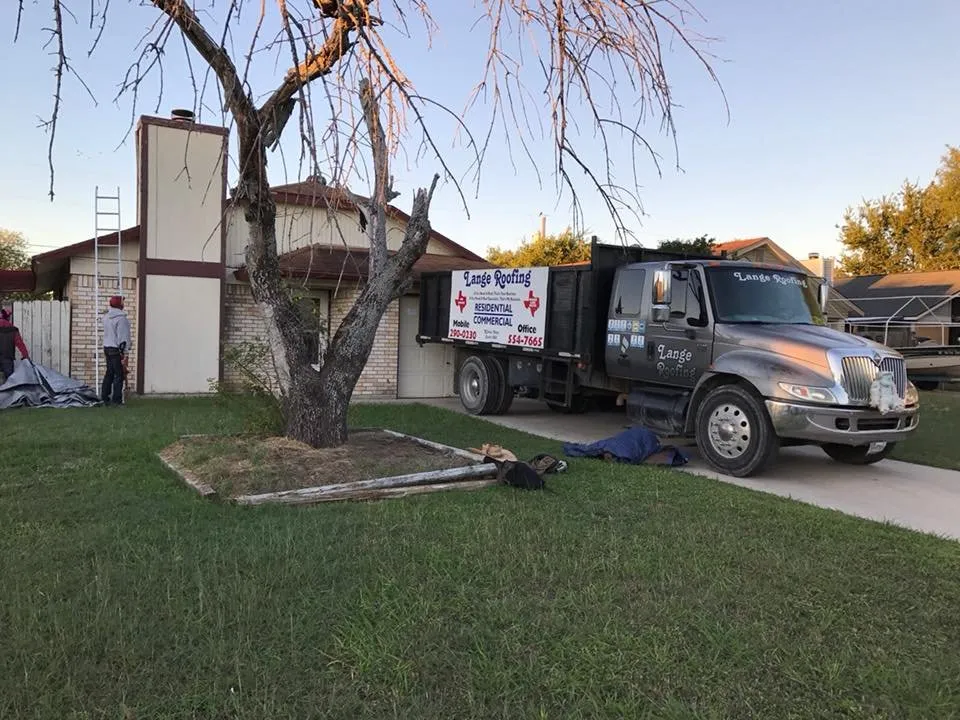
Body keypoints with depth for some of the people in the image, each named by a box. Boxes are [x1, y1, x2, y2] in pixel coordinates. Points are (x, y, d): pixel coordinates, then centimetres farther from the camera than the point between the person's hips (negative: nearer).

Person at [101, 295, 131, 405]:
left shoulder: (106, 316, 11)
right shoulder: (121, 318, -16)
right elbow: (123, 337, -18)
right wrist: (124, 352, -17)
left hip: (107, 348, 9)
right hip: (117, 349, -9)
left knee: (109, 373, 16)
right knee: (119, 374, -4)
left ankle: (105, 397, 19)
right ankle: (116, 400, -3)